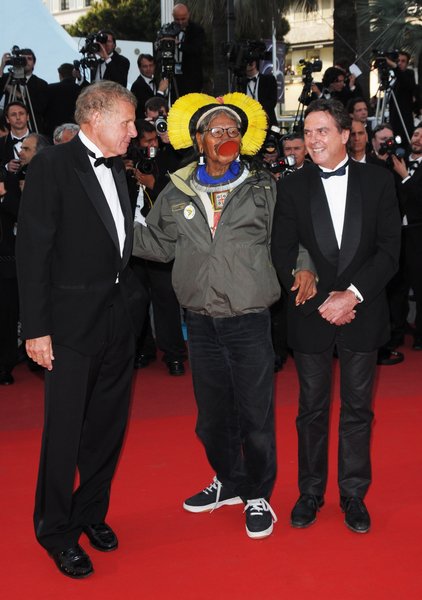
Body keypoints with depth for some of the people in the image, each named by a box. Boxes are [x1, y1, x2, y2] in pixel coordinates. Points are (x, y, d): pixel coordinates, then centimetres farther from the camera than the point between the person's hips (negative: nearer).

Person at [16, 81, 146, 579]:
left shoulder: (115, 168, 11)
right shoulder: (52, 166, -10)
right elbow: (32, 251, -13)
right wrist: (36, 327, -16)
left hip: (119, 317, 7)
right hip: (73, 322, -7)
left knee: (108, 424, 15)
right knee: (65, 430, 3)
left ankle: (91, 513, 32)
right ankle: (56, 530, 20)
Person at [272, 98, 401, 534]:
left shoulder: (377, 181, 1)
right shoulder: (292, 187, 1)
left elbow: (390, 249, -4)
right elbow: (283, 255, -2)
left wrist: (353, 294, -15)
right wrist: (320, 301, -12)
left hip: (361, 313, 0)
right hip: (310, 314, 0)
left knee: (357, 408, 9)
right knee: (312, 408, 10)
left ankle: (354, 494, 23)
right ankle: (310, 491, 24)